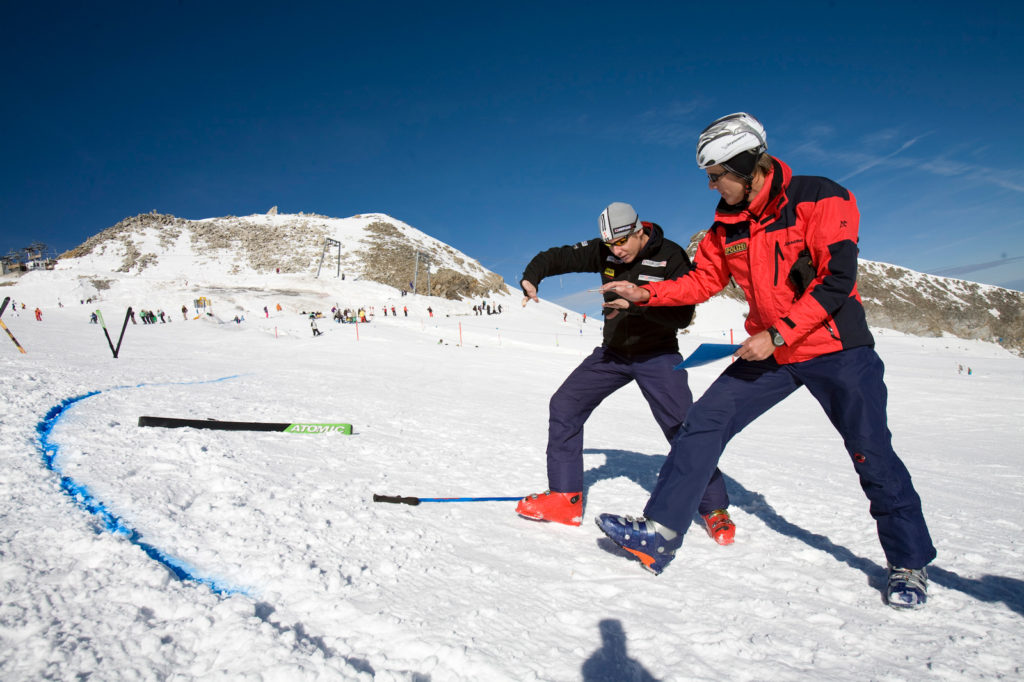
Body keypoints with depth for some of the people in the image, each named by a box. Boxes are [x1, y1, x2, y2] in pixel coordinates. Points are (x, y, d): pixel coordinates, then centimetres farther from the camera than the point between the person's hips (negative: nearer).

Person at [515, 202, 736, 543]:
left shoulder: (671, 256, -16)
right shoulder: (604, 252, -4)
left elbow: (682, 316, -21)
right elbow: (557, 257, 1)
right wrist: (532, 277, -19)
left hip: (657, 355, -4)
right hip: (613, 352, 5)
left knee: (684, 428, -13)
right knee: (564, 405, -3)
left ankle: (715, 508, 7)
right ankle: (564, 497, 5)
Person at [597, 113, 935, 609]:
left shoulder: (821, 198, -13)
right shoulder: (728, 224, 3)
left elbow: (837, 278, -19)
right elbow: (702, 279, 10)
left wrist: (777, 334, -23)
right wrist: (645, 295, -3)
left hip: (836, 348, -4)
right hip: (769, 351, 5)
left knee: (872, 455, -1)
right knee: (703, 423, -8)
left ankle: (909, 563, 22)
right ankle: (660, 532, -4)